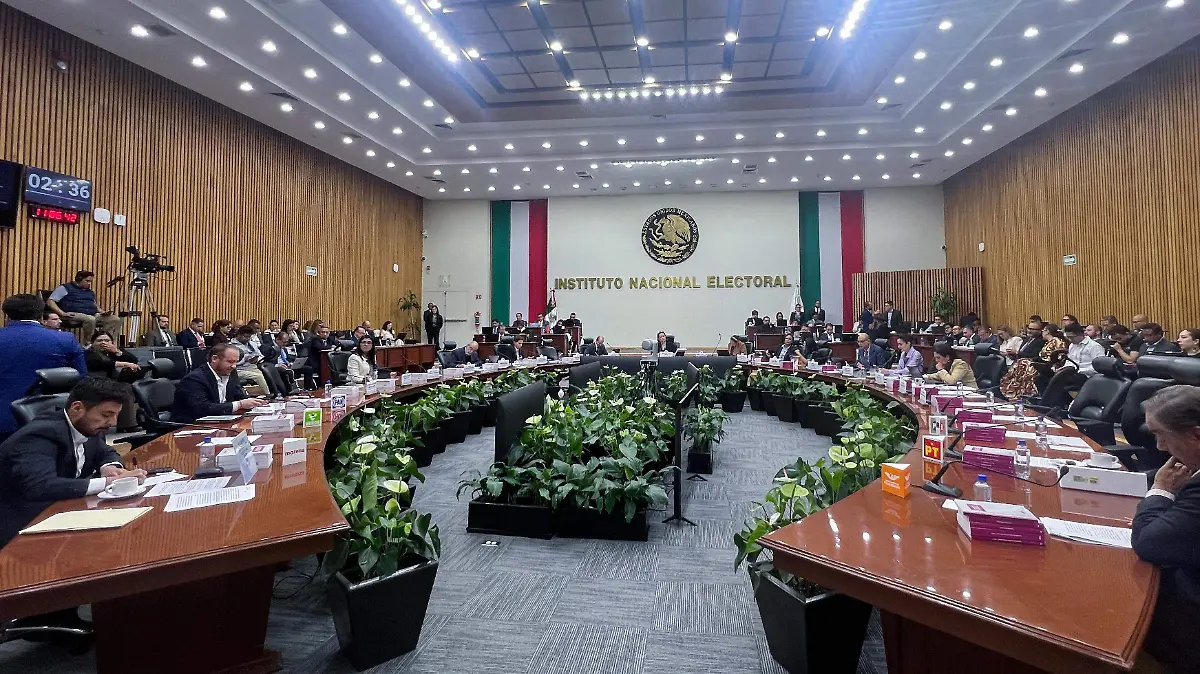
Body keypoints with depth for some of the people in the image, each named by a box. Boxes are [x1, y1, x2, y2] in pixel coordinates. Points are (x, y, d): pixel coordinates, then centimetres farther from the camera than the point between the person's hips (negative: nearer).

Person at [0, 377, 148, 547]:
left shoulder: (88, 429, -1)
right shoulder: (41, 435, -24)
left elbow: (107, 452, 17)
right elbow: (39, 487, -38)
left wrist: (108, 467, -7)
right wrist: (107, 482, -36)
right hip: (17, 530, -7)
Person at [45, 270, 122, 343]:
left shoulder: (91, 292, 28)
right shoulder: (65, 288, 8)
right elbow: (50, 301, 1)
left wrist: (103, 313, 10)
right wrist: (63, 313, -15)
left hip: (93, 315, 6)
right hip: (74, 315, -6)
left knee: (115, 319, -19)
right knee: (90, 319, -41)